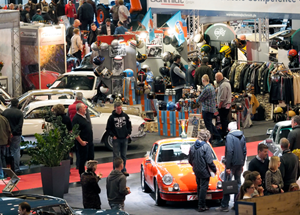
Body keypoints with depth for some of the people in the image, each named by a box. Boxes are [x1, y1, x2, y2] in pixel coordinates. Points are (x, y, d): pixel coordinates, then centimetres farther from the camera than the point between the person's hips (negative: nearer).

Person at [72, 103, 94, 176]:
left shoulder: (84, 117, 15)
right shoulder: (76, 118, -16)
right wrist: (81, 141, -22)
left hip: (89, 142, 10)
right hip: (83, 143, -10)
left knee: (91, 158, 15)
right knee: (82, 159, -2)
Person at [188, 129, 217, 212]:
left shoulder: (192, 147, 2)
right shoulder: (206, 147, -17)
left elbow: (190, 161, 10)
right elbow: (209, 161, -19)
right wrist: (214, 169, -6)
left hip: (196, 171, 7)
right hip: (204, 171, -7)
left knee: (199, 187, 18)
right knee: (203, 188, 1)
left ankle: (201, 204, 26)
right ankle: (201, 206, 4)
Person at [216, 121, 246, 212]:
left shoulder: (229, 136, -13)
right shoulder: (242, 136, 9)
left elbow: (229, 151, -19)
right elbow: (244, 151, 13)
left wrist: (228, 166, -16)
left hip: (232, 163, -7)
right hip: (240, 163, 7)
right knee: (238, 182, 13)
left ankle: (224, 206, -1)